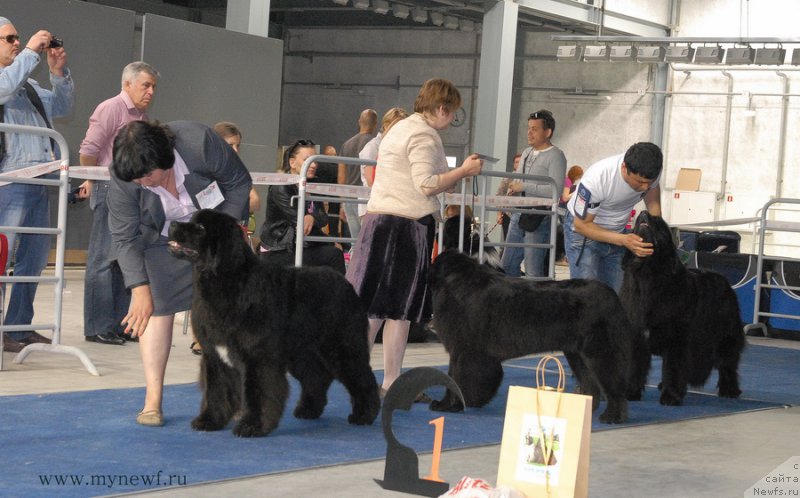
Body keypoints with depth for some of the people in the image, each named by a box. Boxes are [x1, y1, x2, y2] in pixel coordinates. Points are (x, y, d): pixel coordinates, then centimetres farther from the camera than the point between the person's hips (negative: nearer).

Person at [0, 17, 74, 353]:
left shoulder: (27, 84, 24)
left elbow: (61, 106, 27)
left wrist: (58, 72, 12)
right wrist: (31, 52, -14)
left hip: (38, 183, 9)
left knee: (35, 257, 10)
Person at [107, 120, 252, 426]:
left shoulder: (200, 143, -33)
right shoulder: (122, 177, -27)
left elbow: (239, 182, -15)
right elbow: (124, 237, -19)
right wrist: (140, 290, -23)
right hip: (162, 237, 0)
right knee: (157, 307, -13)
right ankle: (152, 400, -11)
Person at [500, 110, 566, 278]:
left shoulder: (555, 156, -8)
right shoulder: (526, 153, 18)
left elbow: (556, 190, -20)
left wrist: (523, 187, -17)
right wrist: (512, 188, 4)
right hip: (518, 214, 8)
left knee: (533, 272, -8)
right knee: (508, 264, 10)